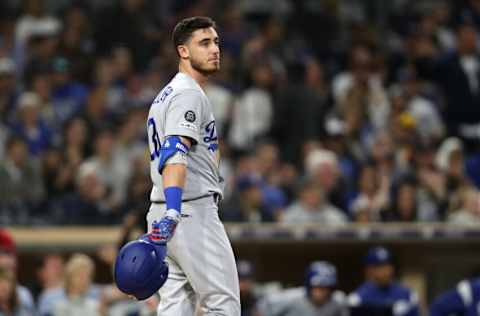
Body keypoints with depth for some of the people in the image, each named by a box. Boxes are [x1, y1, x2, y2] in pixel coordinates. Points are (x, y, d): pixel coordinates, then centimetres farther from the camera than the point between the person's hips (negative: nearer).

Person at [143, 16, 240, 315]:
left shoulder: (166, 95, 22)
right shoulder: (189, 94, -10)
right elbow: (176, 152, -25)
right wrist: (173, 211, -37)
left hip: (164, 211, 10)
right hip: (193, 210, -10)